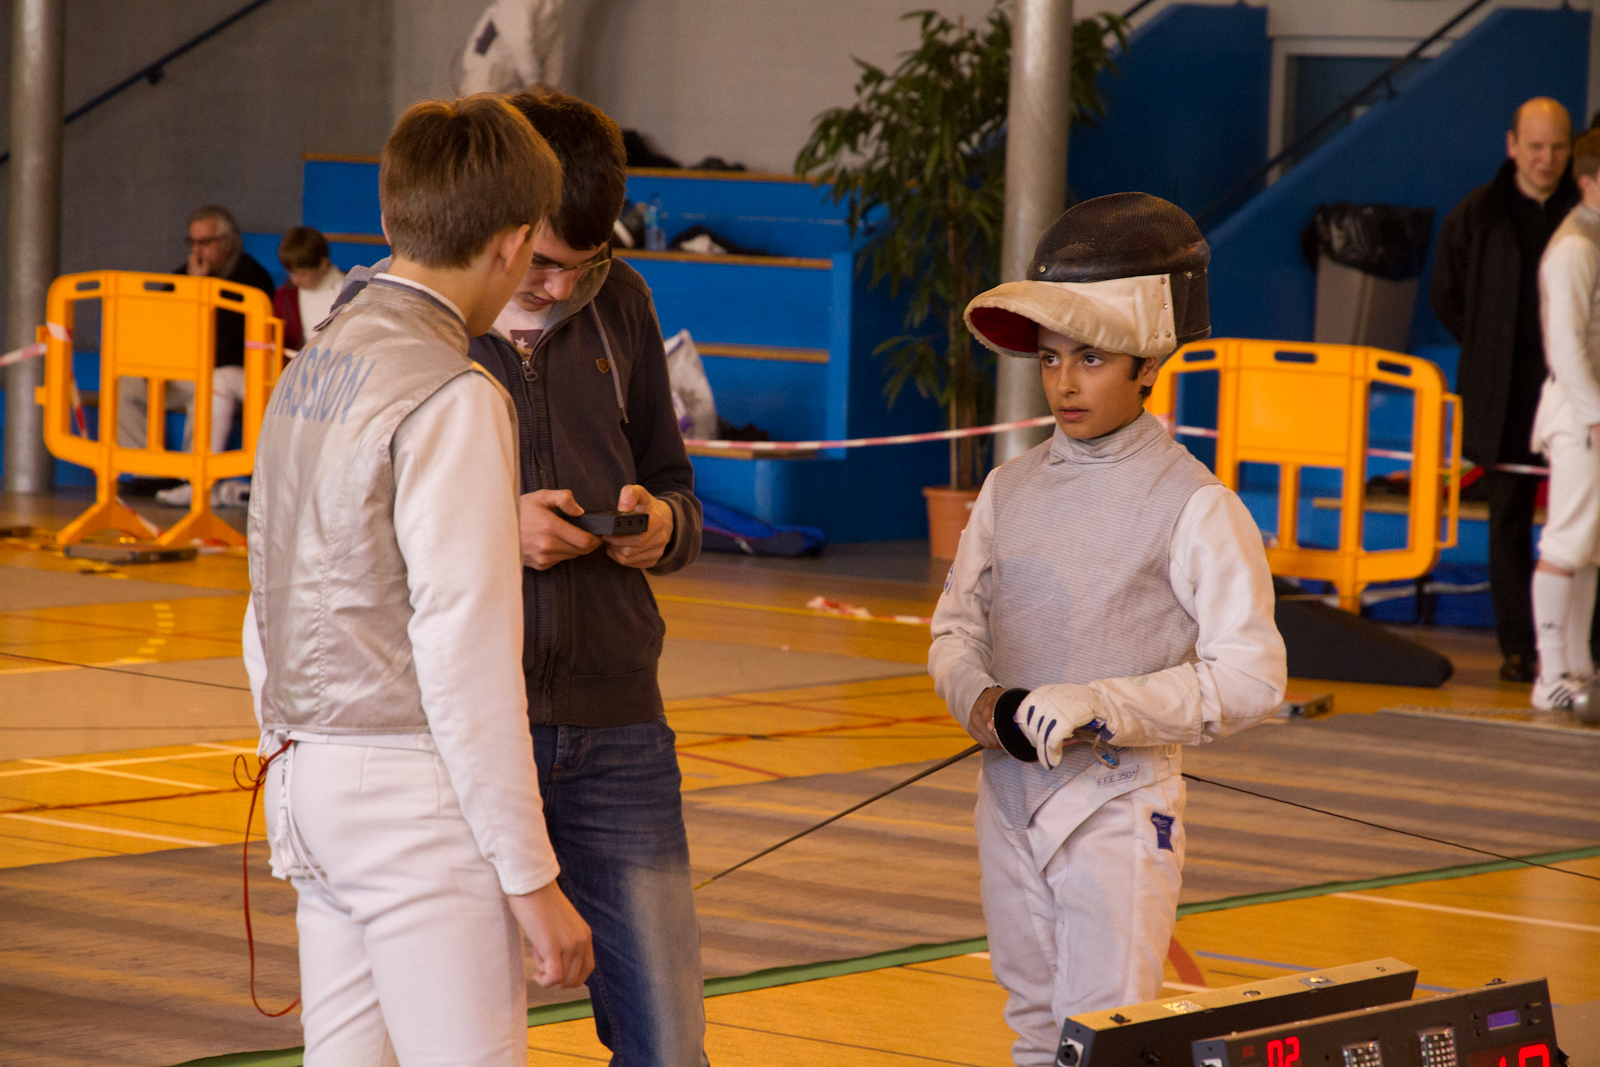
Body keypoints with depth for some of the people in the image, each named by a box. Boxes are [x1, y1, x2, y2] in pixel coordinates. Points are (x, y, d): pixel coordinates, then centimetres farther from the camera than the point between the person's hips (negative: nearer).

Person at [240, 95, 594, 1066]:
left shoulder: (311, 370, 10)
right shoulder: (453, 401, -16)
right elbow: (466, 657, -19)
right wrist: (533, 878, -16)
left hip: (312, 776, 9)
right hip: (417, 787, -8)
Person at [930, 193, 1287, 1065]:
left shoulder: (1193, 507, -10)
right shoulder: (1012, 489, 6)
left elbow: (1250, 678, -14)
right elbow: (956, 626, 14)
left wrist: (1099, 707, -22)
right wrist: (980, 700, -8)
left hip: (1120, 802, -5)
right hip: (1010, 790, 6)